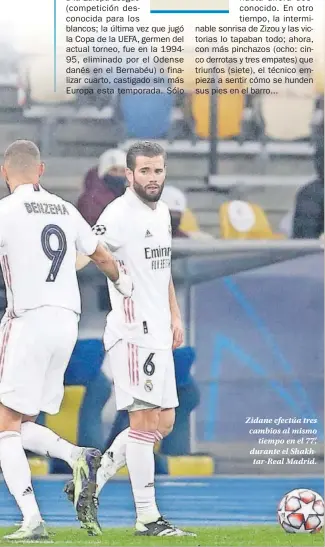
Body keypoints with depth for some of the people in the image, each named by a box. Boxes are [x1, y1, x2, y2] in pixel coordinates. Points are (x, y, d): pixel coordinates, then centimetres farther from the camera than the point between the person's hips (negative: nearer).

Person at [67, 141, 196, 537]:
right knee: (145, 421, -8)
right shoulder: (121, 214, -12)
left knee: (163, 423, 11)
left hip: (158, 333, 9)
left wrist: (175, 317, 23)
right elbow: (85, 253, -23)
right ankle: (147, 518, -5)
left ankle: (90, 481, 17)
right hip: (132, 333, -9)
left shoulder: (162, 213, 15)